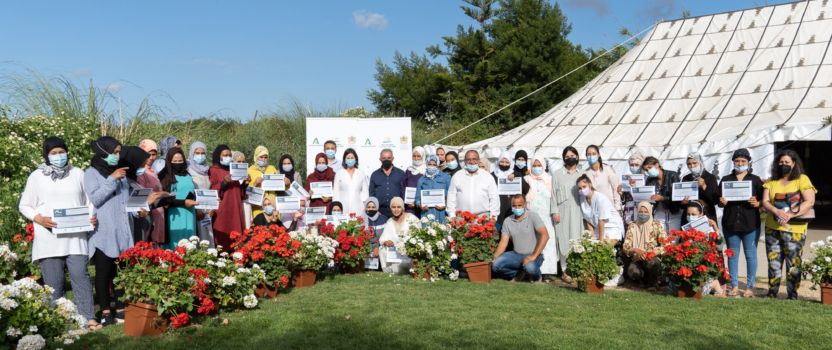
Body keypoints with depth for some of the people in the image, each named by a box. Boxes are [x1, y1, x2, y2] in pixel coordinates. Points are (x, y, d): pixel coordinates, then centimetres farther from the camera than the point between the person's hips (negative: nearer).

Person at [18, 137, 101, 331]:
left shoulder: (78, 174, 14)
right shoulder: (37, 177, 8)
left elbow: (88, 201, 19)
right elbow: (24, 205, 10)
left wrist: (92, 217, -1)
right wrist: (39, 219, -9)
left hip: (75, 237, 1)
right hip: (48, 238, -1)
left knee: (80, 275, -10)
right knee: (53, 282, 1)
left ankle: (89, 319, -10)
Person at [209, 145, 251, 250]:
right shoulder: (213, 170, 1)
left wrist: (245, 184, 3)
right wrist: (223, 183, -22)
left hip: (234, 210, 6)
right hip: (221, 210, -6)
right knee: (222, 240, -12)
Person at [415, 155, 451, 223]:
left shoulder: (445, 177, 10)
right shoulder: (421, 180, 17)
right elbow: (418, 197, 16)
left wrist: (445, 205, -10)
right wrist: (421, 206, -3)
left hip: (442, 212, -2)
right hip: (427, 212, 2)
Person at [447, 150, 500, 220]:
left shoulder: (488, 177, 11)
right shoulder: (457, 176, 13)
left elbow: (494, 198, 10)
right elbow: (451, 197, 12)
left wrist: (493, 216, 2)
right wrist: (452, 216, 3)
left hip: (482, 216, 0)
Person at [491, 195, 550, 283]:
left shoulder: (533, 216, -9)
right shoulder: (508, 221, 5)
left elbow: (545, 236, -19)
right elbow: (503, 242, 2)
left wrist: (534, 256, -25)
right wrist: (494, 257, -16)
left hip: (533, 255, -5)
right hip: (516, 255, 5)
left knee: (530, 267, -37)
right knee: (495, 264, -17)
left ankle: (537, 277, 3)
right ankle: (519, 274, 10)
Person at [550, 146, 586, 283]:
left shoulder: (582, 174, 13)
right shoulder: (557, 174, 9)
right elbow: (553, 193, 5)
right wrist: (554, 211, -4)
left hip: (578, 211, 2)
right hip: (563, 211, -1)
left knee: (578, 240, -2)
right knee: (564, 240, -4)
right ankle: (565, 271, -1)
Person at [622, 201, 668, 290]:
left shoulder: (656, 225, -1)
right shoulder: (633, 226, 3)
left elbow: (666, 244, -10)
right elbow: (625, 247, -2)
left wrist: (653, 252, -25)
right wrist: (636, 250, -23)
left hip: (653, 258, -1)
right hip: (637, 259, 1)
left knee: (650, 262, -37)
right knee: (632, 271, -32)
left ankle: (653, 283, -3)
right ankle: (644, 279, 7)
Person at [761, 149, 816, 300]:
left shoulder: (802, 179, 0)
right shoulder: (771, 181, 12)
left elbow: (809, 202, -9)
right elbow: (765, 201, 5)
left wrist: (789, 215, -19)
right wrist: (777, 212, -16)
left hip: (794, 229, -4)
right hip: (772, 228, 4)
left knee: (793, 263, -4)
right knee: (773, 260, 7)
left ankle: (793, 294, 6)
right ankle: (773, 290, 18)